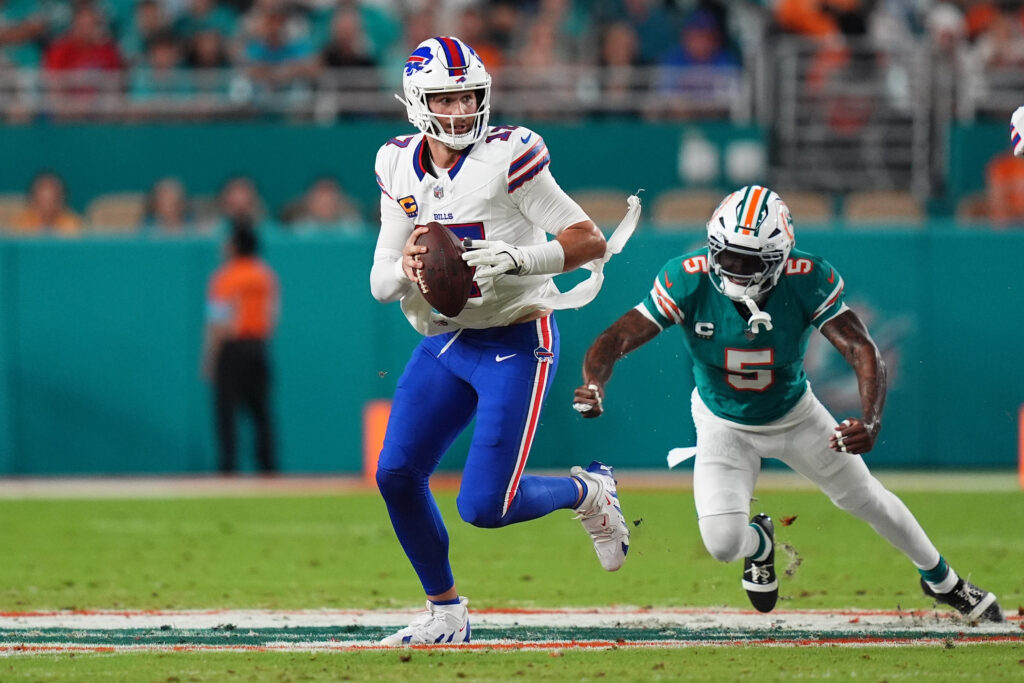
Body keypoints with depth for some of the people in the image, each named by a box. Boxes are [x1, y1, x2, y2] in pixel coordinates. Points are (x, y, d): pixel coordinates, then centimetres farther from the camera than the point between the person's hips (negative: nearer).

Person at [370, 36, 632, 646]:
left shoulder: (506, 157, -14)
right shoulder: (401, 168, 3)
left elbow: (591, 242, -17)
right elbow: (380, 284, 4)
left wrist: (514, 258, -32)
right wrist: (405, 271, -20)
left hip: (516, 343, -6)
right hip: (443, 345, 6)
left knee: (484, 506, -13)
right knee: (396, 474, -6)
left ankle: (588, 491, 17)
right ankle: (445, 613, 13)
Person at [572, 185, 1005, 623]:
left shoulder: (808, 279, -31)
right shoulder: (689, 279, -32)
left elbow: (862, 350, -36)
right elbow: (617, 339, -34)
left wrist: (870, 423, -54)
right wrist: (594, 386, -57)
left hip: (794, 416, 1)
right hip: (724, 425, -1)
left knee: (864, 499, 18)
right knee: (722, 542, -17)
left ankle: (942, 581, 46)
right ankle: (759, 544, 24)